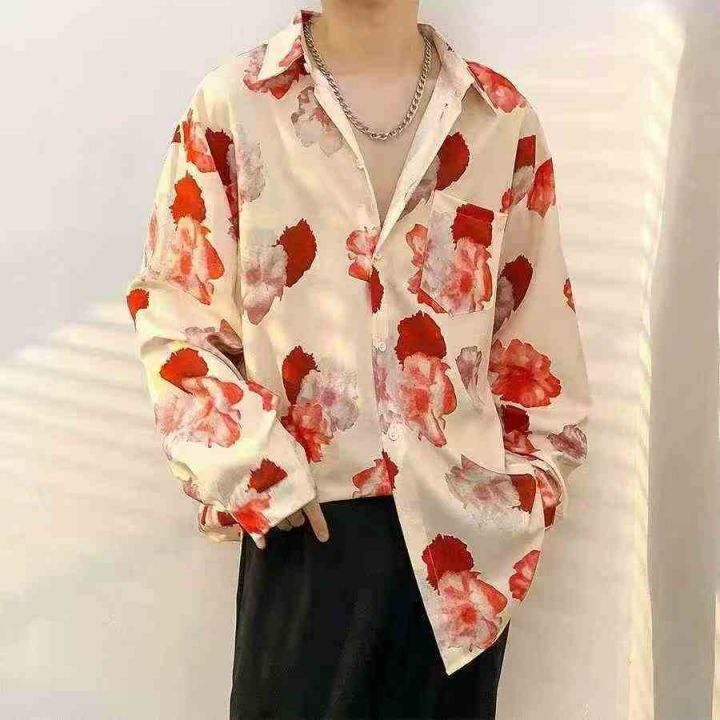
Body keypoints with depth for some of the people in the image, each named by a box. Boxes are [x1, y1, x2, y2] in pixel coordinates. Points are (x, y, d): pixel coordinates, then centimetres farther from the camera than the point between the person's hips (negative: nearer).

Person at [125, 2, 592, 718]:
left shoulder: (502, 115, 2)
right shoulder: (232, 103, -5)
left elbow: (534, 315, 8)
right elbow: (170, 309, -2)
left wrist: (533, 479, 7)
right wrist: (254, 467, -10)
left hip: (463, 516, 3)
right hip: (306, 519, -2)